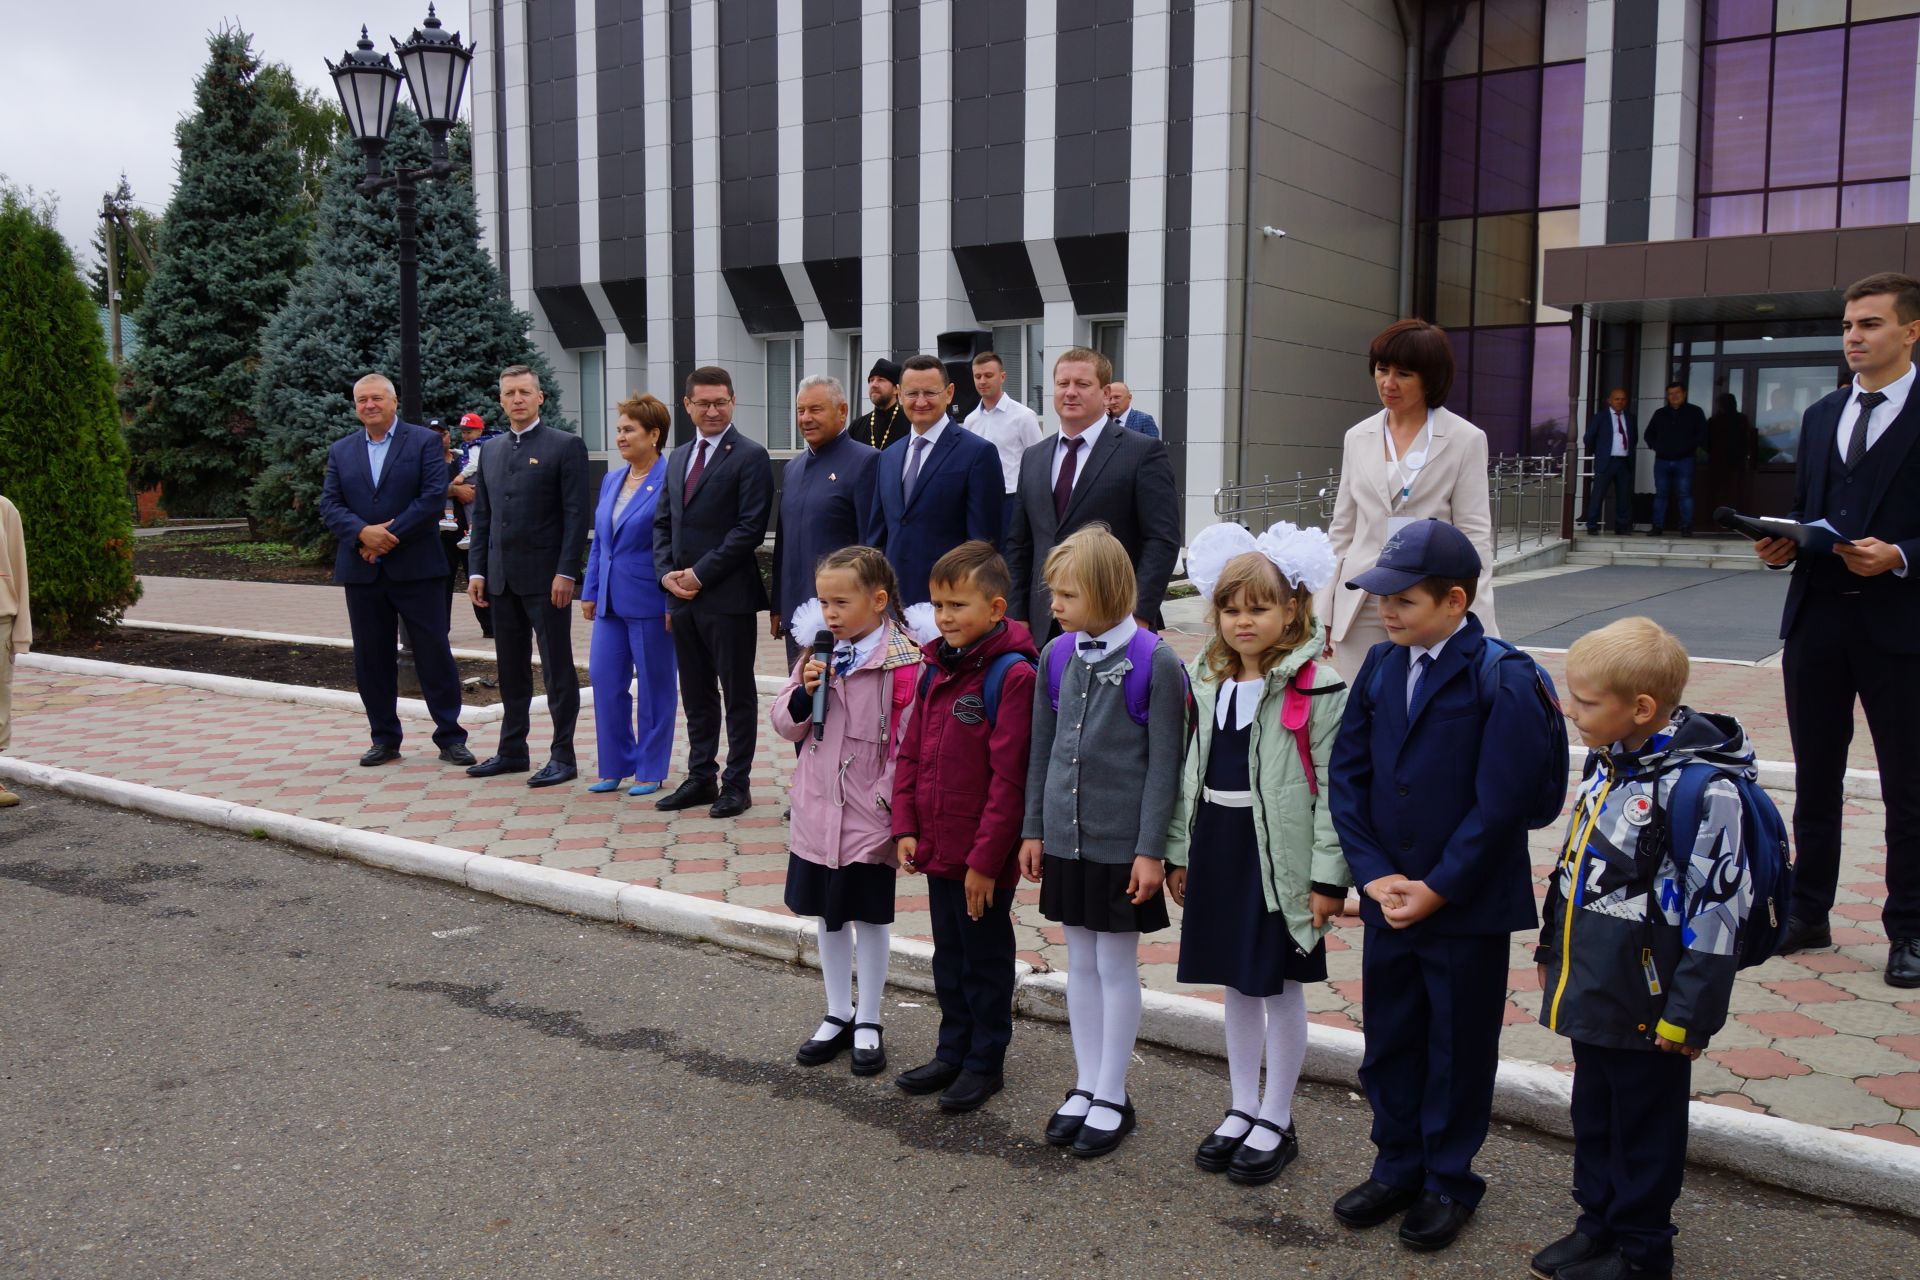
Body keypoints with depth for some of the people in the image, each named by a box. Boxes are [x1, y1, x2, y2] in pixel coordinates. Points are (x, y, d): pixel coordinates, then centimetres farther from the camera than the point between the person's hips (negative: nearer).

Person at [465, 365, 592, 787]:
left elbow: (577, 515, -9)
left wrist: (566, 572, -16)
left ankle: (563, 755, 7)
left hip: (546, 577, -6)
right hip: (502, 578, 6)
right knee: (511, 669, 13)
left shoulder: (566, 446, -4)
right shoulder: (490, 450, 15)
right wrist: (476, 570, 8)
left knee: (557, 669, 0)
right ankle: (512, 750, 23)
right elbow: (482, 515, 16)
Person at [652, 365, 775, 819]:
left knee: (737, 693, 3)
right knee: (696, 693, 14)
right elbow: (663, 521, 18)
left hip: (728, 595, -7)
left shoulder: (749, 457, -7)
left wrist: (700, 574, -15)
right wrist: (667, 572, 0)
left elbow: (751, 528, -14)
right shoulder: (678, 458, 16)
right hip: (682, 595, 7)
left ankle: (736, 784, 11)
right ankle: (701, 777, 24)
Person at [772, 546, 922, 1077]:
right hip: (817, 813, 6)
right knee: (828, 917, 17)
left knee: (869, 919, 10)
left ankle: (868, 1023, 26)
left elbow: (908, 743, -14)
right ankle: (838, 1015, 33)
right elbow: (785, 725, 7)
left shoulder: (903, 661, -15)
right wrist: (803, 693, -12)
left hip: (868, 819, -5)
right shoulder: (818, 653, 4)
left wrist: (887, 802, -16)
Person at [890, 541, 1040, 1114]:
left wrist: (986, 858, -19)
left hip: (983, 856, -7)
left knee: (985, 959, 9)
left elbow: (1009, 777, -20)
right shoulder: (937, 668, 6)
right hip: (937, 848, 7)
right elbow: (910, 752, 11)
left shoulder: (1012, 675, -19)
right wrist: (906, 826, 4)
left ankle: (985, 1062, 25)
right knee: (948, 956, 20)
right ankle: (953, 1052, 36)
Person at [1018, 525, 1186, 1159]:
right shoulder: (1057, 656, 3)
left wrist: (1151, 851, -12)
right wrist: (1034, 830, 10)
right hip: (1066, 840, 5)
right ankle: (1086, 1086, 28)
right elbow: (1043, 750, 10)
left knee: (1117, 966, 6)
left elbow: (1164, 763, -11)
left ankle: (1112, 1098, 20)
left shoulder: (1155, 662, -13)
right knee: (1080, 963, 15)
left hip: (1122, 845, -5)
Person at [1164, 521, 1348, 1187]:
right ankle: (1242, 1110, 30)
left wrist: (1328, 877, -15)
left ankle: (1276, 1123, 21)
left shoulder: (1317, 688, -11)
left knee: (1281, 987, 6)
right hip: (1218, 849, 6)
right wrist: (1179, 851, 12)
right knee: (1237, 986, 16)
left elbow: (1333, 788, -12)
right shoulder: (1209, 684, 8)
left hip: (1280, 858, -6)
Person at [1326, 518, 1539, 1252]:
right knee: (1389, 1041, 16)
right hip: (1387, 898, 5)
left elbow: (1499, 801, -17)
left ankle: (1449, 1182, 29)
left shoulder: (1503, 679, -14)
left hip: (1467, 907, -5)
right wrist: (1374, 873, -7)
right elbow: (1347, 773, 3)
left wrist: (1436, 889, -15)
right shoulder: (1380, 666, 2)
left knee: (1459, 1049, 11)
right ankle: (1397, 1167, 34)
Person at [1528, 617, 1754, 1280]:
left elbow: (1719, 908, -20)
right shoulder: (1607, 760, 4)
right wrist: (1551, 949, 20)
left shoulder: (1701, 788, -23)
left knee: (1645, 1126, 11)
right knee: (1593, 1114, 21)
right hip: (1591, 988, 8)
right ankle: (1597, 1222, 39)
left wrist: (1688, 1014, -17)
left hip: (1644, 1002, -8)